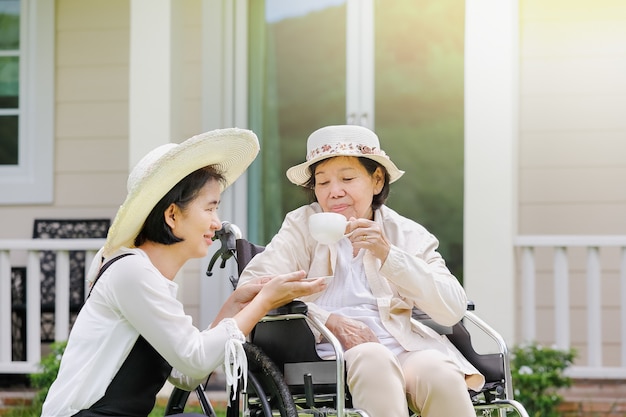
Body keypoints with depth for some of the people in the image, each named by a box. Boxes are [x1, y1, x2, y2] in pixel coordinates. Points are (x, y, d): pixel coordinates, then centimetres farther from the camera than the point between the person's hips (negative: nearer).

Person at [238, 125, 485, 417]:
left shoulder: (407, 235, 13)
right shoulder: (303, 225, 10)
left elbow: (453, 310, -2)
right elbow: (250, 286, -5)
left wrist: (388, 254, -12)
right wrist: (328, 320, -15)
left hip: (401, 349, 2)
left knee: (439, 373, -31)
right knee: (372, 359, -34)